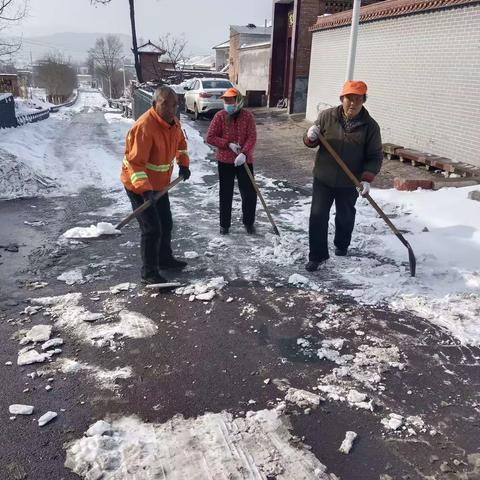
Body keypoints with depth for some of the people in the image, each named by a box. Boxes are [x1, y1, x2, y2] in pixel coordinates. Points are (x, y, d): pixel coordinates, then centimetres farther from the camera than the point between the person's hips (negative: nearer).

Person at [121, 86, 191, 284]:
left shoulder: (173, 122, -1)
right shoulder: (144, 127, -29)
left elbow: (180, 142, 21)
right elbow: (135, 162, -32)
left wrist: (183, 164, 12)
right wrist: (144, 189, -40)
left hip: (159, 183, 9)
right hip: (138, 185, -9)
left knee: (166, 223, 19)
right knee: (152, 228, -8)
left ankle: (165, 259, 39)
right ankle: (149, 272, 5)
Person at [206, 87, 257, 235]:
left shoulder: (247, 116, -4)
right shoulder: (220, 116, -3)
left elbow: (252, 137, -10)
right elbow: (210, 137, -5)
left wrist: (244, 153, -25)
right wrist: (228, 144, -15)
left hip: (244, 160, 0)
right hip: (225, 161, 0)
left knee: (249, 193, 4)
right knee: (226, 194, 9)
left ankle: (249, 222, 24)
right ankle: (224, 224, 23)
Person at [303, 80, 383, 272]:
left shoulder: (370, 126, -8)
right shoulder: (326, 116, -6)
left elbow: (375, 157, -6)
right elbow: (311, 142, 3)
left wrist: (367, 178, -20)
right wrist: (310, 137, -22)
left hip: (349, 183, 0)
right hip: (323, 179, 0)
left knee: (345, 217, 18)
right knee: (318, 216, -3)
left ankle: (341, 245, 44)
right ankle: (317, 255, 9)